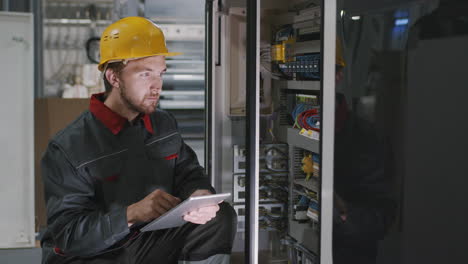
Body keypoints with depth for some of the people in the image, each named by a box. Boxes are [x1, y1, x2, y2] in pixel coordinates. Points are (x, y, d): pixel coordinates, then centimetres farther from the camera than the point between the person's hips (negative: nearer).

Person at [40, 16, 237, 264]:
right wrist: (131, 214, -36)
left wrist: (201, 195, -20)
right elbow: (69, 235, -20)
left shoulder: (164, 125, 4)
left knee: (221, 217, -12)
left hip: (148, 244, 6)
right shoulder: (68, 148, -16)